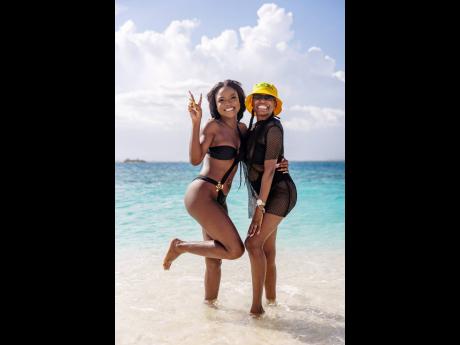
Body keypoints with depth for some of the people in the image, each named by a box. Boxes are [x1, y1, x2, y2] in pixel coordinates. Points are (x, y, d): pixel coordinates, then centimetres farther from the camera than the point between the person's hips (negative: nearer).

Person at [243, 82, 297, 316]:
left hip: (280, 192, -9)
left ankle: (257, 306, -10)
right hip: (266, 195, 9)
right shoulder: (254, 128, 12)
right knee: (267, 248, 11)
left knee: (253, 242, -17)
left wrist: (260, 206, -22)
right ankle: (271, 298, 23)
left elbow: (269, 169, -20)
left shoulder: (272, 128, -15)